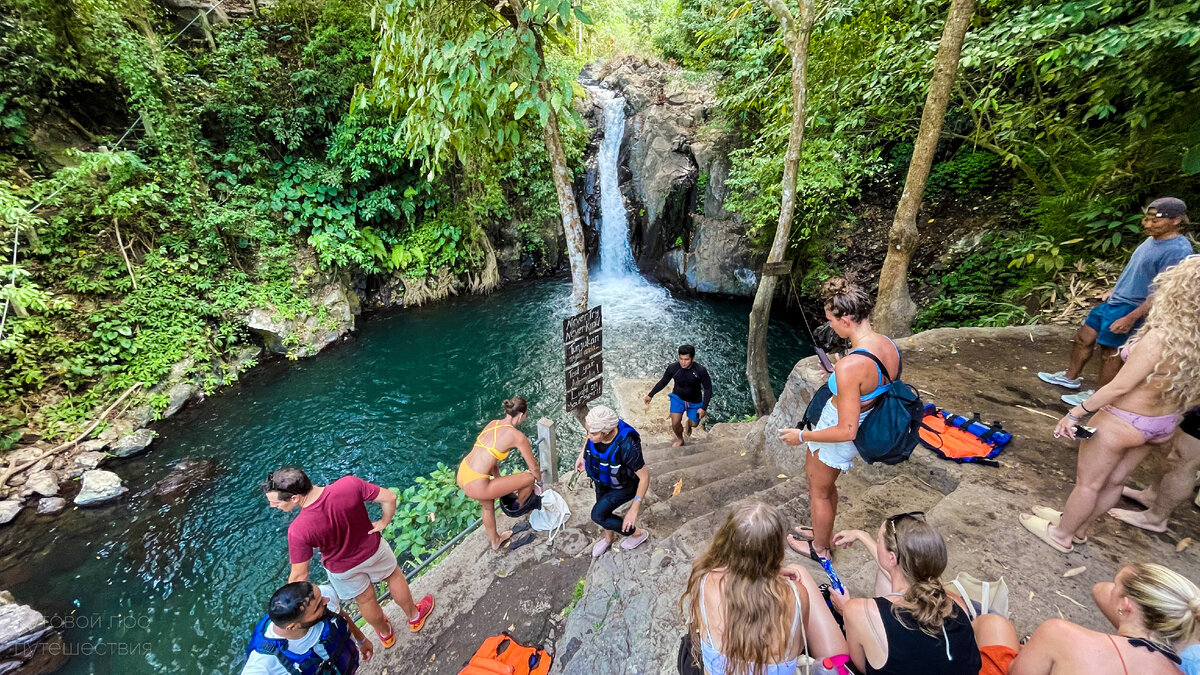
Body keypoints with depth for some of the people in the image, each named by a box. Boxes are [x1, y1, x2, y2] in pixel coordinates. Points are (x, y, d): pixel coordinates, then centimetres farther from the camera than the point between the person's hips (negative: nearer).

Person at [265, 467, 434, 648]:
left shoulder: (298, 531, -36)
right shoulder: (349, 484, -35)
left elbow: (299, 576, -23)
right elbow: (390, 498, -25)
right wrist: (384, 522, -6)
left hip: (343, 569, -1)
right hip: (373, 548, 1)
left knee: (365, 600, 29)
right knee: (394, 576, 31)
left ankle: (385, 634, 58)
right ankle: (414, 617, 54)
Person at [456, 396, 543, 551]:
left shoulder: (492, 423, 8)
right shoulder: (518, 436, -13)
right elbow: (534, 467, -2)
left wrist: (498, 480, 30)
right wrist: (539, 483, 20)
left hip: (461, 476, 8)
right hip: (476, 487, -8)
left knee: (488, 505, 36)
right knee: (530, 478, 6)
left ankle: (495, 540, 59)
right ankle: (518, 506, 38)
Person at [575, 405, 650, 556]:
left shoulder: (626, 446, -44)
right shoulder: (596, 429, -27)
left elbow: (644, 476, -32)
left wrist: (634, 509, -30)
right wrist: (582, 455, 0)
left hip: (624, 486, -6)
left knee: (598, 515, -6)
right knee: (603, 509, 22)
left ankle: (637, 533, 19)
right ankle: (609, 537, 57)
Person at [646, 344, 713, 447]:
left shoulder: (701, 371, -29)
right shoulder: (673, 368, -23)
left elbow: (708, 389, -16)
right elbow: (663, 382, -4)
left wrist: (704, 408, -21)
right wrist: (650, 395, 4)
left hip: (694, 401, 0)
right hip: (677, 397, 0)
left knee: (694, 423, 16)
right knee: (675, 423, -9)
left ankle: (687, 424, 56)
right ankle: (680, 439, 26)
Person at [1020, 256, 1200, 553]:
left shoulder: (1161, 337, -31)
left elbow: (1119, 387, -24)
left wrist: (1076, 412, -12)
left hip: (1123, 422, -7)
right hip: (1163, 425, 7)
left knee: (1088, 482, 13)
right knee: (1114, 480, 23)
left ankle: (1061, 534, 32)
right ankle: (1079, 527, 43)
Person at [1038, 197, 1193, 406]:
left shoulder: (1177, 251, -21)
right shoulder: (1154, 239, 6)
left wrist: (1130, 318, -25)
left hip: (1131, 309, -9)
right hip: (1114, 301, 9)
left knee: (1110, 352, 2)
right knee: (1084, 338, 16)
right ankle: (1071, 377, 33)